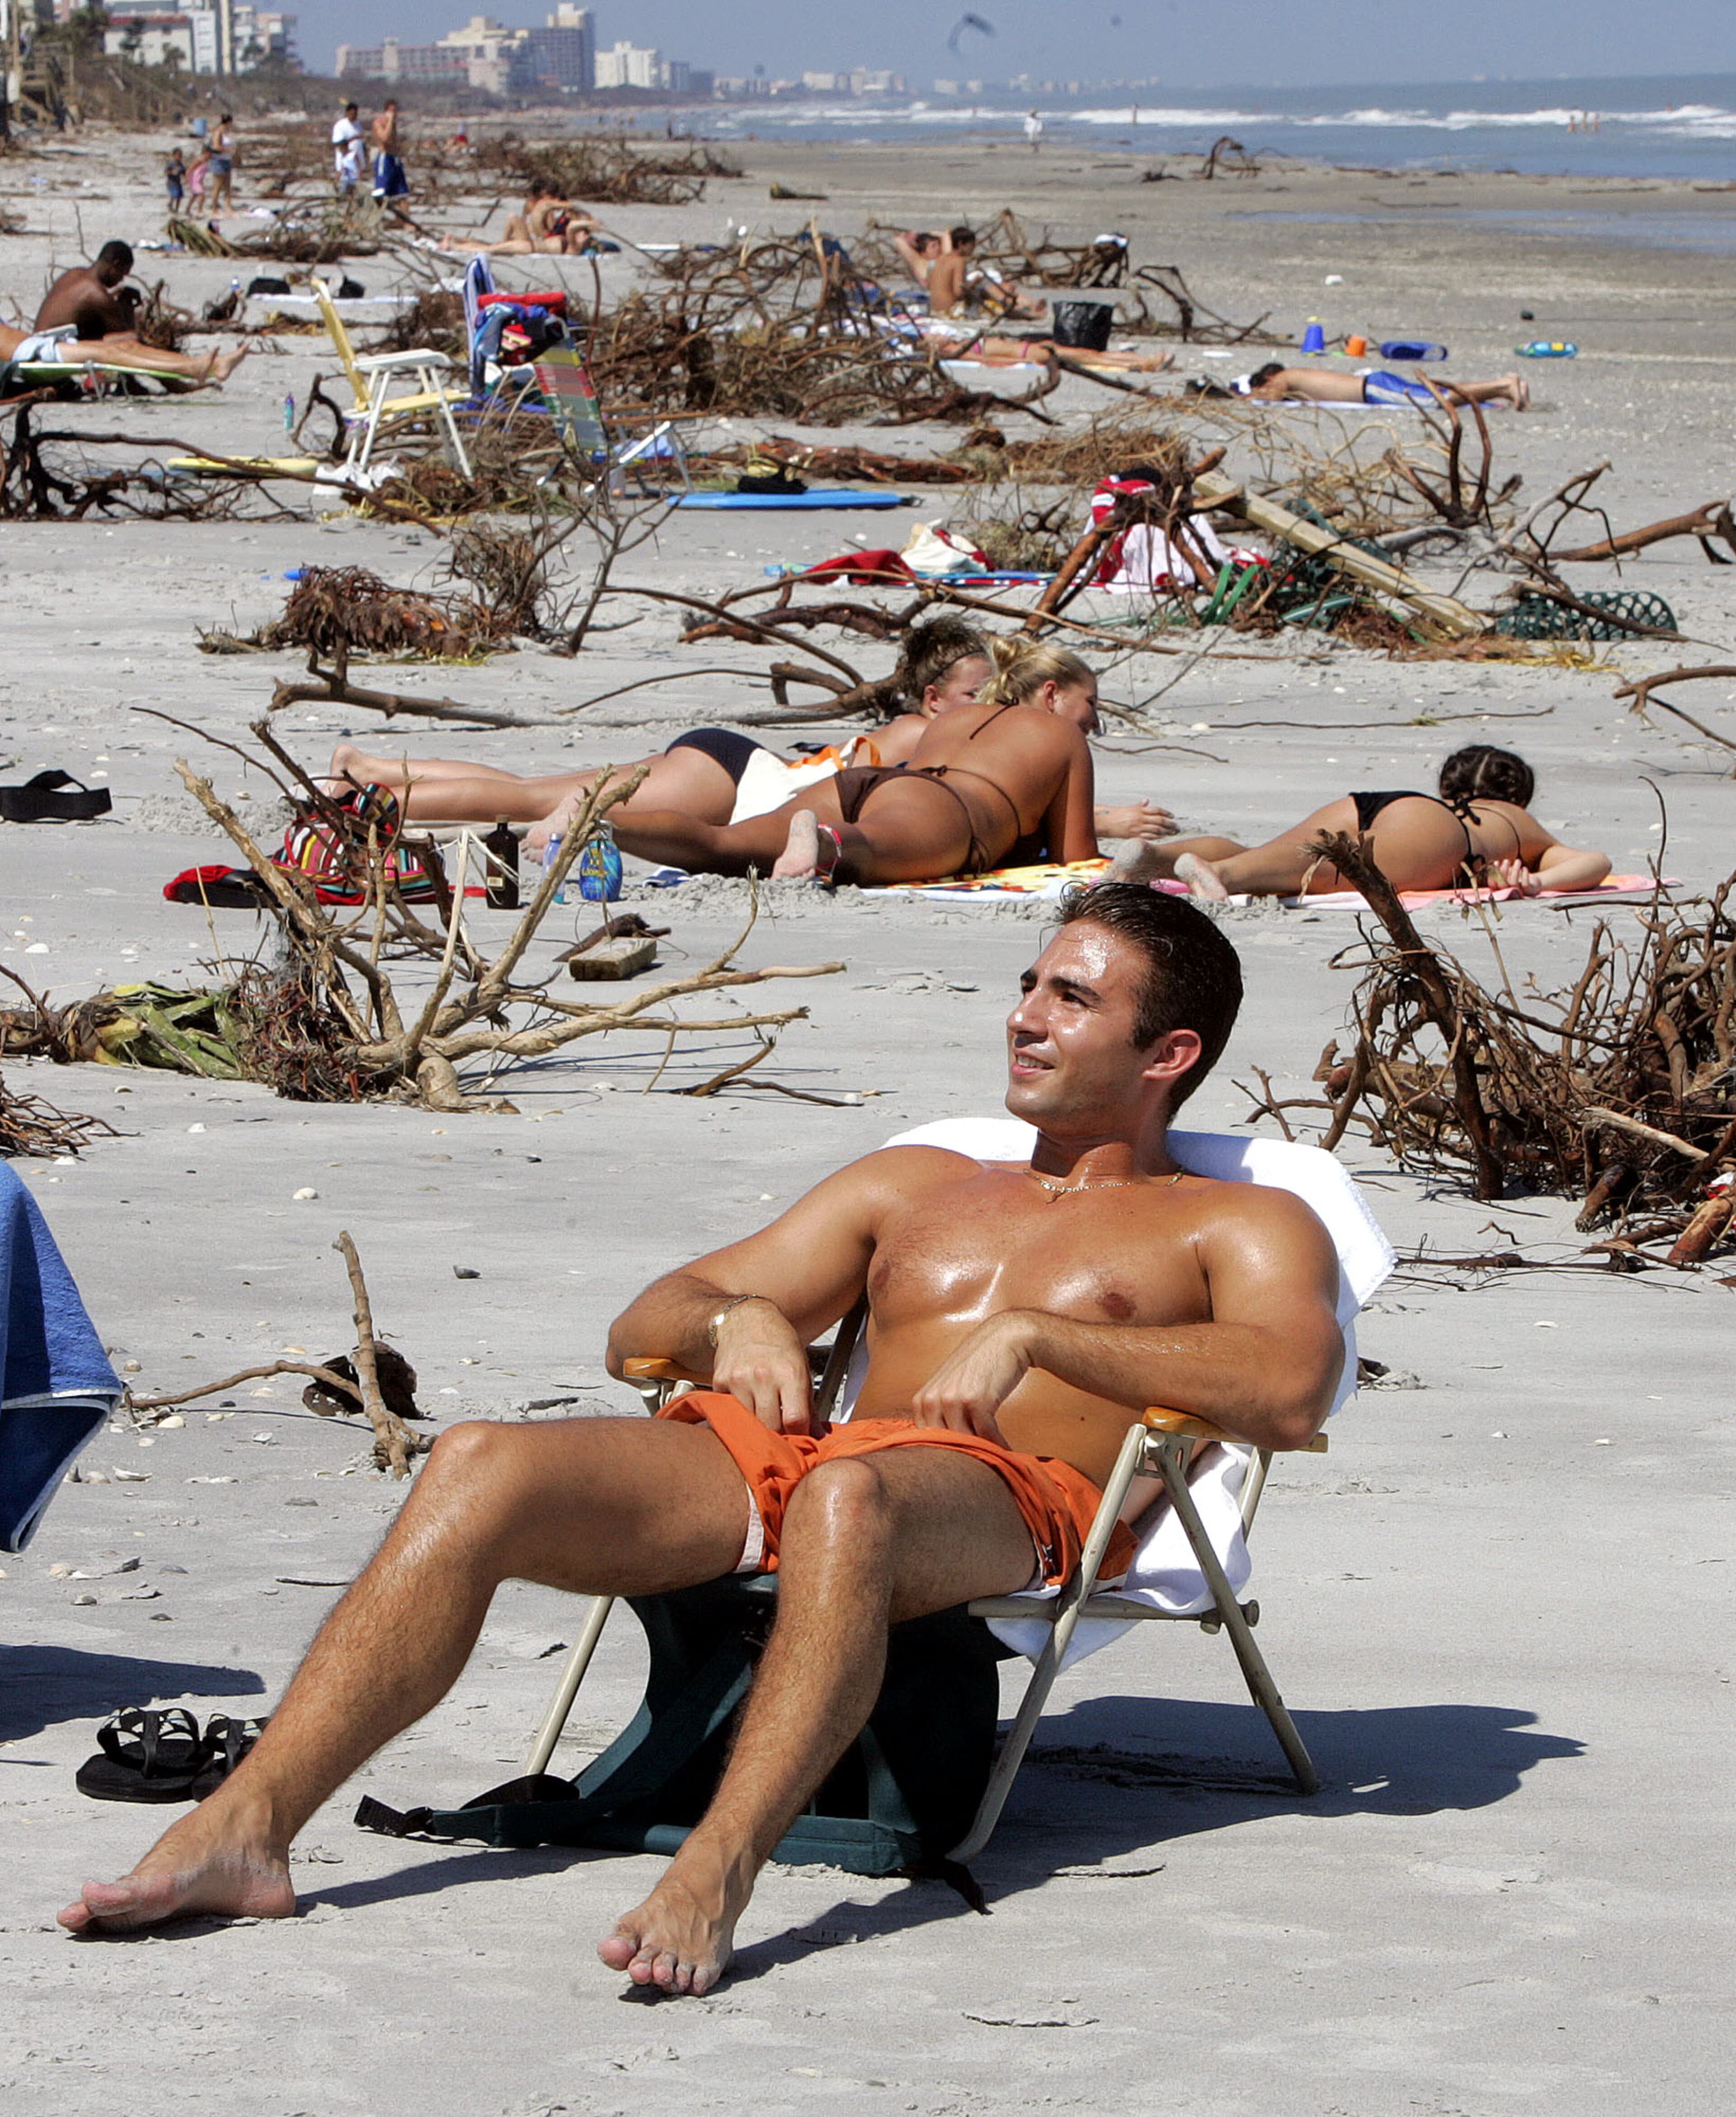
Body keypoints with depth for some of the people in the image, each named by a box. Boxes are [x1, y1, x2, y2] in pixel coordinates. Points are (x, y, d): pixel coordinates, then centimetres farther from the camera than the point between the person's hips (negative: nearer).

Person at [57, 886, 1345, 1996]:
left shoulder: (1236, 1227, 20)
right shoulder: (912, 1186, 35)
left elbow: (1291, 1390, -5)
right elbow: (643, 1328, 29)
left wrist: (1033, 1336, -11)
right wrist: (740, 1318, 4)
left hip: (1019, 1506, -5)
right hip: (787, 1466, 5)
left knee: (848, 1492, -42)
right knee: (482, 1467, -22)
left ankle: (711, 1881, -56)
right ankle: (245, 1829, -33)